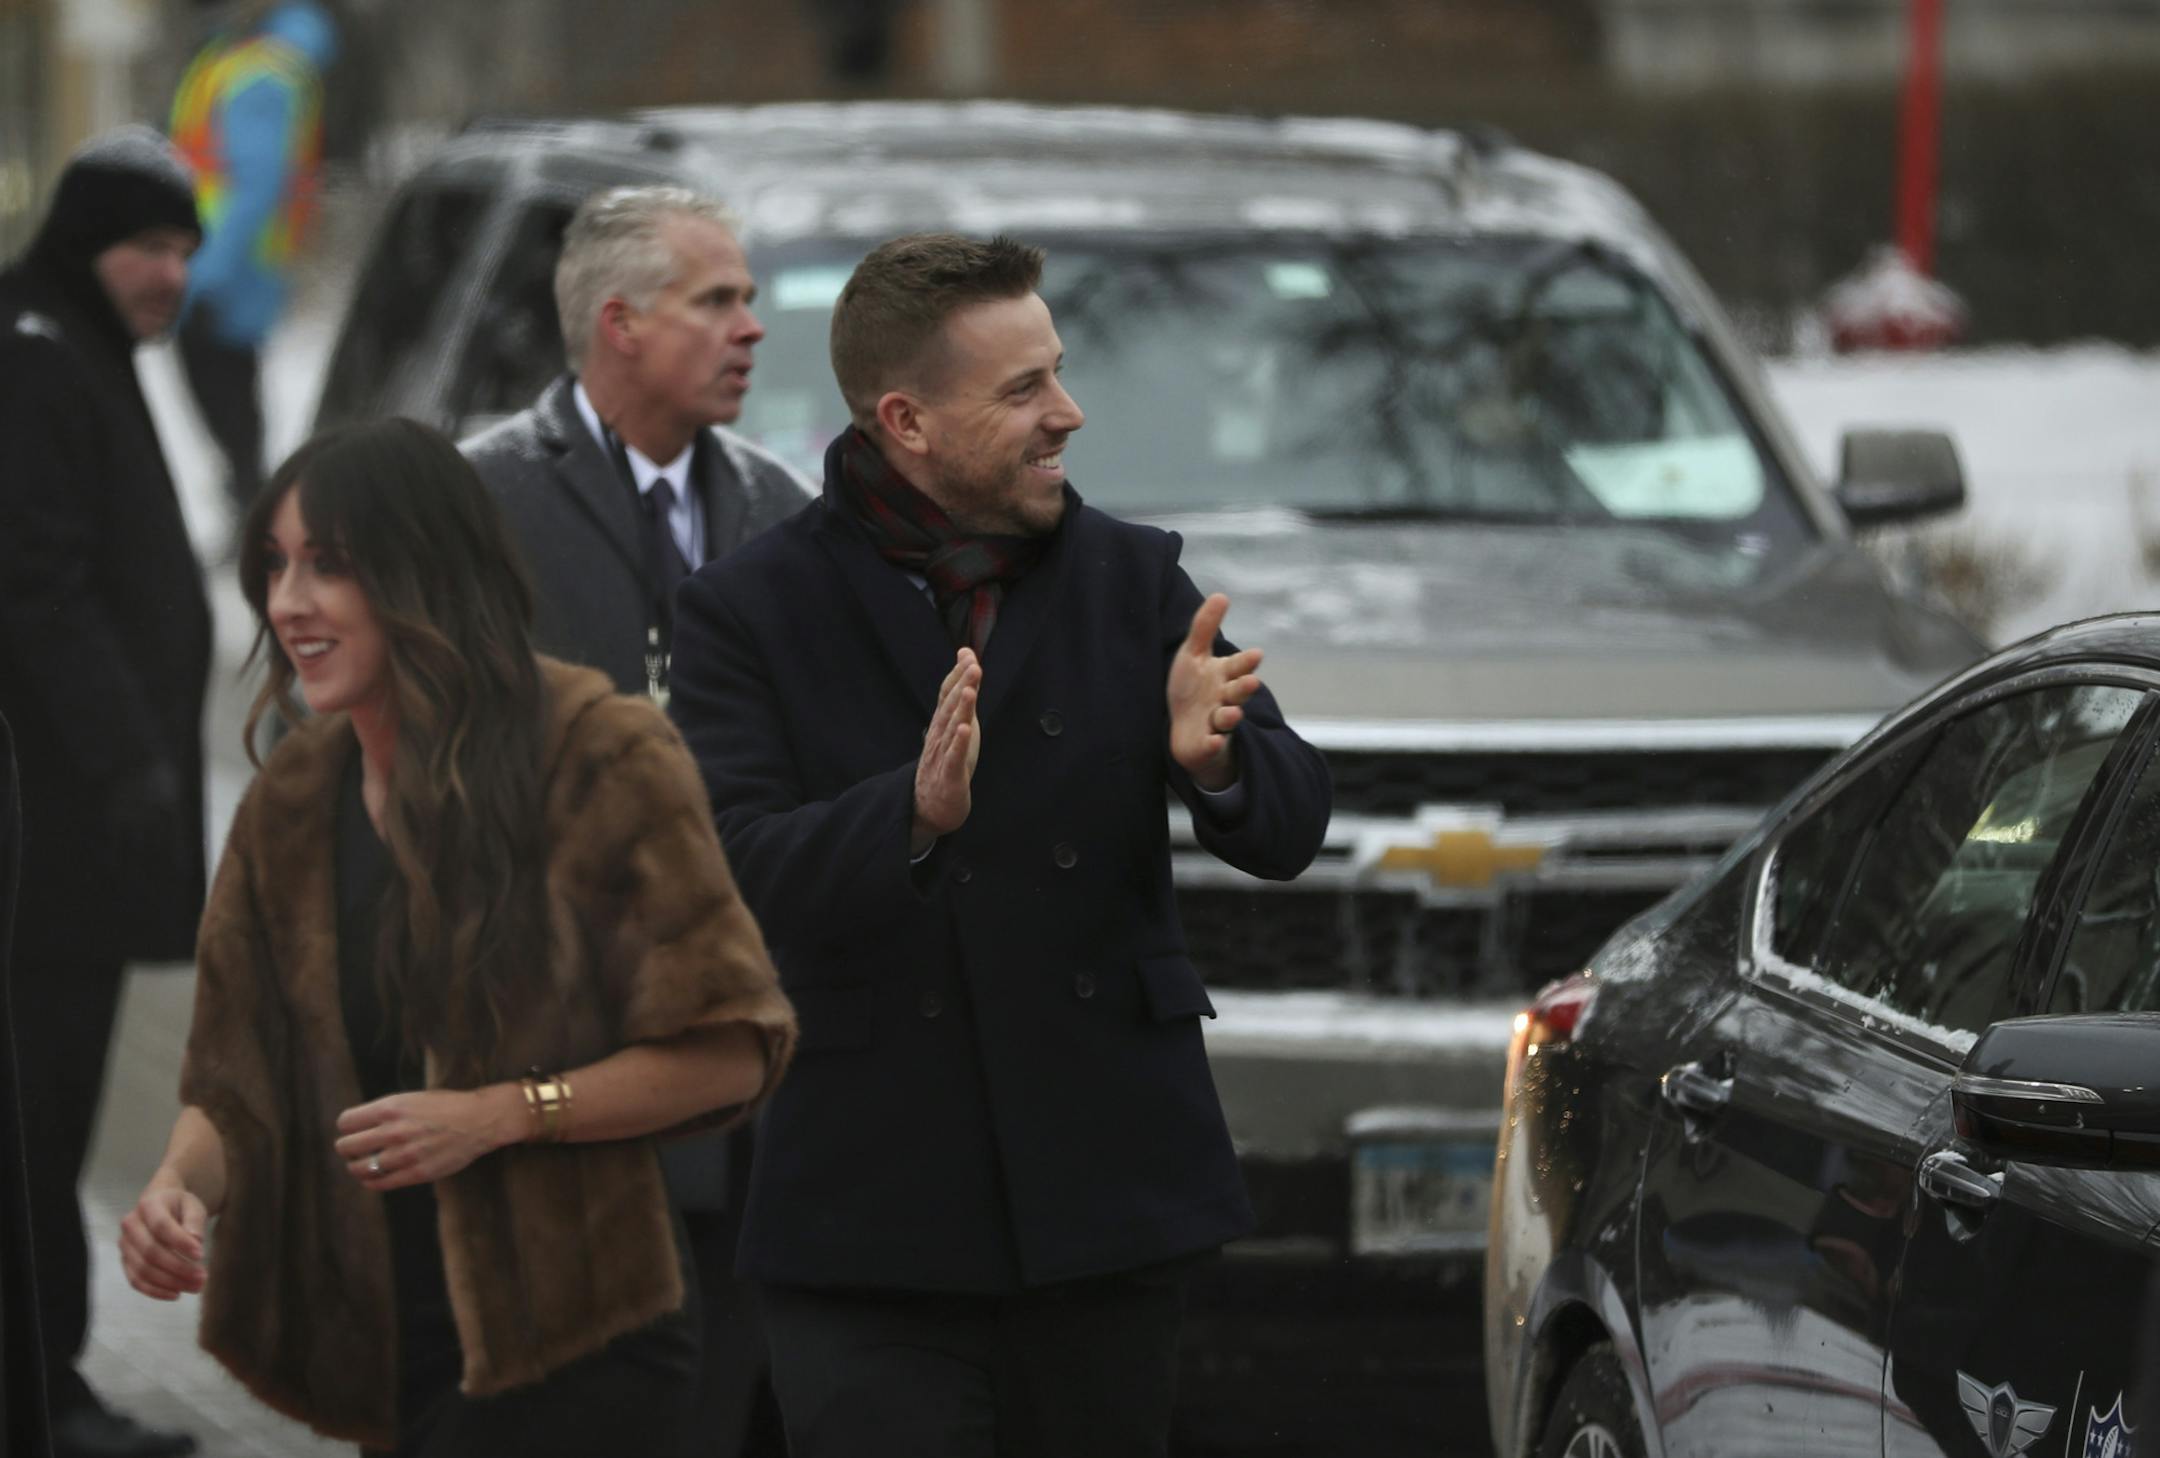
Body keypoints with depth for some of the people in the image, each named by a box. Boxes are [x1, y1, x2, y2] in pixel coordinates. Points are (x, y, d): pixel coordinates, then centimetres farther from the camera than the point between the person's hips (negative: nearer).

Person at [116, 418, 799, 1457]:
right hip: (390, 1351, 6)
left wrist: (500, 1115, -20)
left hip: (570, 1354, -6)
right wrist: (181, 1186, -15)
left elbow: (729, 1051, -11)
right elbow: (232, 1078, 7)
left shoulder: (601, 761, -11)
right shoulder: (294, 805, 7)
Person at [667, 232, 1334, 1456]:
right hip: (871, 1231, -3)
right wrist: (914, 814, -34)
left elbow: (1288, 831, 0)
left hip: (1113, 1211, 3)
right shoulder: (749, 614, -3)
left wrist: (1213, 760, -23)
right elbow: (739, 877, -16)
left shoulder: (1132, 579, 7)